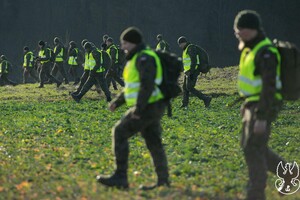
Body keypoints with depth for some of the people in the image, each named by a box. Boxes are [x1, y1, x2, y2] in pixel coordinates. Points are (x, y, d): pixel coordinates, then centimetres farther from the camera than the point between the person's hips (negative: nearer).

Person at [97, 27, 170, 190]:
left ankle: (120, 177, -8)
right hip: (151, 108, 10)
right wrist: (117, 102, 17)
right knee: (153, 143, 10)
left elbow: (147, 85, -25)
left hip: (148, 108, -10)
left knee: (120, 132, -7)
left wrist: (138, 108, -24)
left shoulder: (144, 58, -15)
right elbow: (133, 85, 25)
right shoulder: (138, 58, 18)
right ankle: (163, 182, 11)